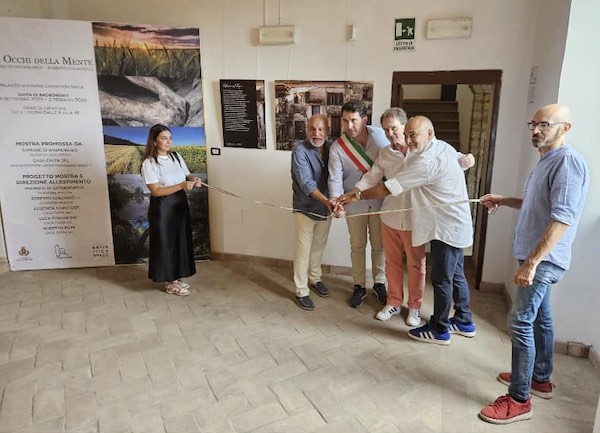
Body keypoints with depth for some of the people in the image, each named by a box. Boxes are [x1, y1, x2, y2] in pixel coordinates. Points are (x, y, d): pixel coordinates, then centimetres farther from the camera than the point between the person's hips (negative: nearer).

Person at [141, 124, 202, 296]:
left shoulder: (176, 156, 5)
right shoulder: (149, 163, -13)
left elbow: (186, 176, 12)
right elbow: (156, 191, -19)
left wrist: (193, 179, -12)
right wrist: (181, 186, -27)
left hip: (180, 204, 6)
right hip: (162, 208, -6)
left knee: (181, 240, 12)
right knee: (166, 243, 3)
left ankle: (177, 278, 27)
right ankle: (169, 283, 16)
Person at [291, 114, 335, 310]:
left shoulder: (332, 148, -2)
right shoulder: (300, 150, -19)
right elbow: (306, 183, -29)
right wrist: (326, 200, -42)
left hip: (326, 207, 5)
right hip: (306, 208, -5)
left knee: (319, 247, 20)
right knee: (304, 250, 4)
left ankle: (314, 279, 39)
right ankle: (301, 291, 16)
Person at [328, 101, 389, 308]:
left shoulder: (379, 135, -10)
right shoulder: (337, 147, -13)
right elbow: (335, 178, -17)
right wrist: (336, 199, -35)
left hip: (380, 200, 1)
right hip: (354, 203, 0)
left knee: (379, 244, 13)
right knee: (357, 246, 12)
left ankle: (379, 283, 32)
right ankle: (359, 286, 29)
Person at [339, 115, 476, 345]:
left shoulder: (426, 162, -25)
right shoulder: (444, 147, 5)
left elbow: (388, 188, -22)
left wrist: (358, 195, -12)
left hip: (447, 227, -10)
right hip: (456, 224, 10)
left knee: (441, 279, 2)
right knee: (456, 275, 19)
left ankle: (439, 330, 17)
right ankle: (464, 322, 34)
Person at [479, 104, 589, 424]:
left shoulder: (567, 161, -18)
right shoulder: (547, 160, 14)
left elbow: (562, 218, -27)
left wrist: (531, 262, -30)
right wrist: (502, 200, 15)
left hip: (544, 260, -10)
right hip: (538, 257, 10)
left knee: (520, 322, -9)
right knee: (540, 318, 18)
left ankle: (519, 400, 1)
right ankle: (541, 379, 34)